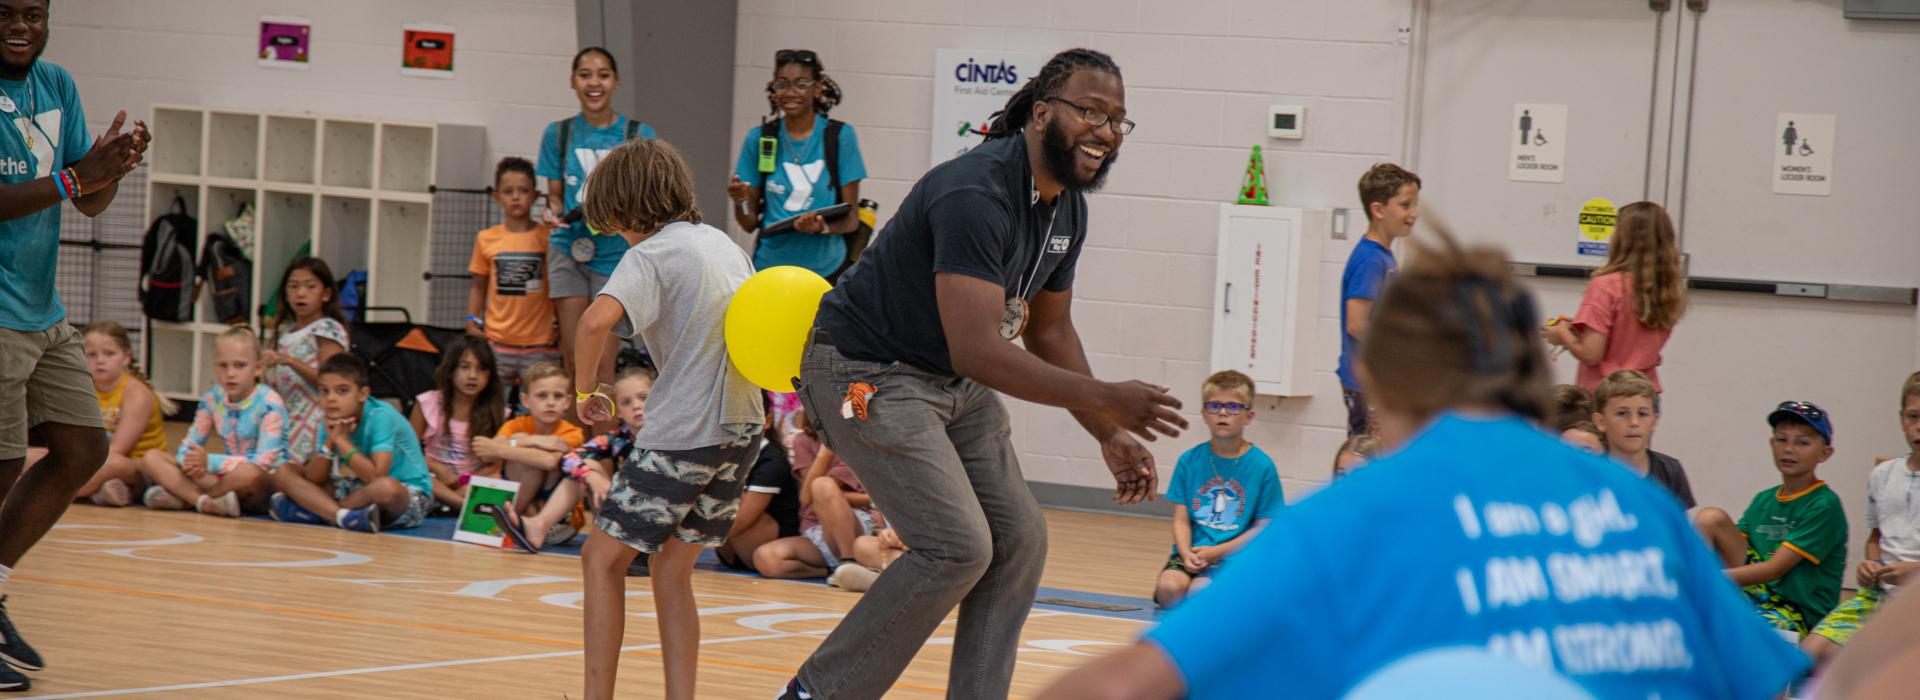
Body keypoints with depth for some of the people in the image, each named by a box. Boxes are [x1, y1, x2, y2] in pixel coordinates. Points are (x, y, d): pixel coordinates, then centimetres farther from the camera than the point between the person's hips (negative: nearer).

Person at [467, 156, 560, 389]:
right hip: (497, 341, 2)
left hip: (539, 343, -2)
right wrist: (472, 321, 4)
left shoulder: (548, 237, -1)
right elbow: (478, 285, 13)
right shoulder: (486, 239, 5)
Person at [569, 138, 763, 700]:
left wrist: (584, 389, -14)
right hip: (741, 426, 8)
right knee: (672, 571, 15)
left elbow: (598, 319, -26)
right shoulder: (723, 243, 13)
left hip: (682, 432, -8)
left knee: (602, 559, 5)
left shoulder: (652, 255, -11)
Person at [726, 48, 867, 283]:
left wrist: (823, 227, -20)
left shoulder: (839, 136, -1)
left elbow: (851, 219, 0)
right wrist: (740, 201, -14)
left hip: (826, 269, -1)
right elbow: (749, 224, 7)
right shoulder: (759, 138, 4)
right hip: (770, 266, 2)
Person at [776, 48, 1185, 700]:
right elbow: (977, 350, -36)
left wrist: (1110, 436, 7)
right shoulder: (976, 194, -29)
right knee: (958, 546, -17)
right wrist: (1102, 398, -37)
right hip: (868, 375, -10)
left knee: (1020, 539, 3)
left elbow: (1049, 330, 15)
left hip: (956, 382, 10)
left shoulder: (1067, 206, 1)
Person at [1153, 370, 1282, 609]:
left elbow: (1263, 527, -2)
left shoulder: (1261, 466, -3)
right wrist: (1186, 553, -16)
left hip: (1234, 556, -2)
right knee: (1168, 589, -26)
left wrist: (1217, 552, -12)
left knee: (1199, 592, -28)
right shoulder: (1190, 461, 5)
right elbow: (1181, 519, 4)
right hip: (1193, 551, 2)